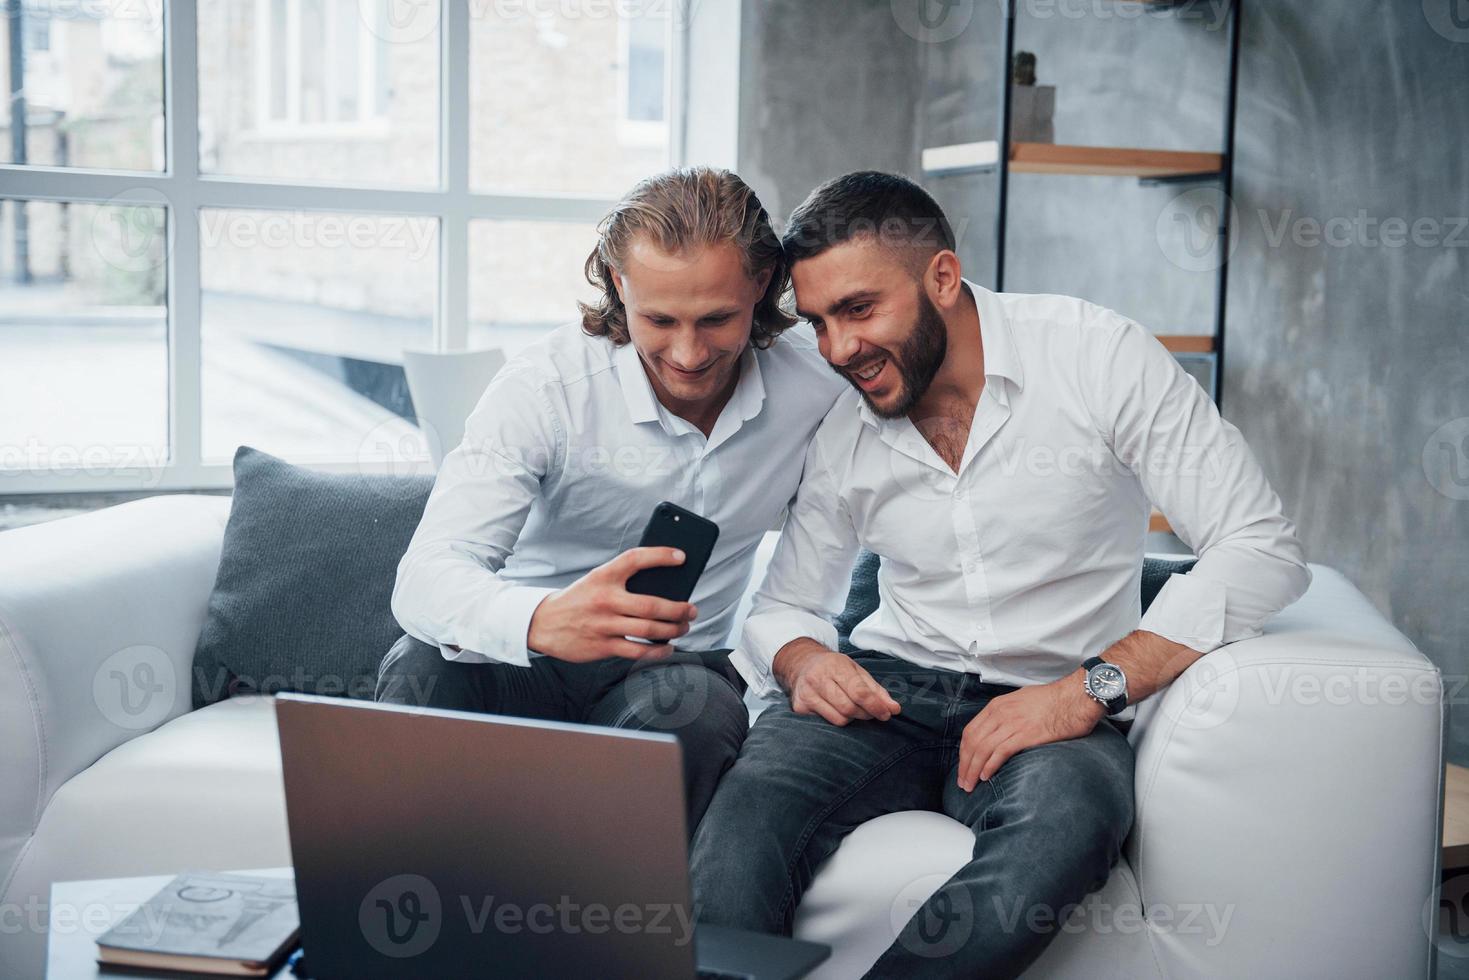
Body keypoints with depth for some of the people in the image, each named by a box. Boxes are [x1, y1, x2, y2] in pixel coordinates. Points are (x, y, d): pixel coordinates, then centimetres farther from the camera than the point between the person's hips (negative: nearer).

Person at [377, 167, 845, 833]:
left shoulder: (814, 389, -8)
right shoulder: (545, 386, -18)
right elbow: (425, 577, -28)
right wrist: (541, 621, -51)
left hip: (676, 665, 2)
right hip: (532, 658, -1)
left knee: (697, 705, -35)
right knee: (423, 670, -34)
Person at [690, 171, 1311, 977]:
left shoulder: (1101, 357, -7)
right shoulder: (838, 429, 5)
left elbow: (1261, 548, -12)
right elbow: (787, 605, 18)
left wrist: (1088, 689, -22)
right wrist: (803, 663, -9)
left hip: (1053, 705, -2)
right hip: (887, 692, 2)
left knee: (1065, 821, -38)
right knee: (749, 803, -32)